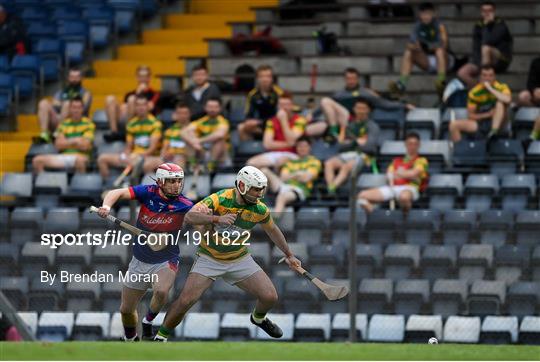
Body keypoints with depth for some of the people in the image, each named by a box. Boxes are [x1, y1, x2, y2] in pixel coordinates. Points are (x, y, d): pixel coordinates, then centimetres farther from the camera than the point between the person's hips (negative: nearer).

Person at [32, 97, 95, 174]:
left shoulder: (88, 124, 6)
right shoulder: (64, 124, 17)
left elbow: (85, 145, -6)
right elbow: (58, 145, 6)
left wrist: (66, 142, 0)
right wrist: (75, 141, -4)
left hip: (80, 156, -4)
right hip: (64, 157, 4)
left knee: (80, 160, -43)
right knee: (37, 160, -15)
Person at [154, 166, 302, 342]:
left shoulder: (259, 209, -10)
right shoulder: (219, 200, -23)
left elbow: (272, 230, 11)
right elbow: (190, 216, -34)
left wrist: (289, 255, 23)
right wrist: (217, 218, -49)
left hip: (240, 260, 4)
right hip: (209, 259, -3)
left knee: (270, 297, -5)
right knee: (185, 300, -16)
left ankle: (258, 318, 31)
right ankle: (161, 337, 6)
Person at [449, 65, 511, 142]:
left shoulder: (501, 88, -8)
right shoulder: (474, 92, -2)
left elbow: (507, 100, -33)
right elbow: (471, 115, 0)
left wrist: (490, 88, -26)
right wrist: (487, 114, -15)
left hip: (497, 122, -2)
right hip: (480, 123, 2)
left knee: (500, 103, -29)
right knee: (454, 124, -17)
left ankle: (494, 131, -43)